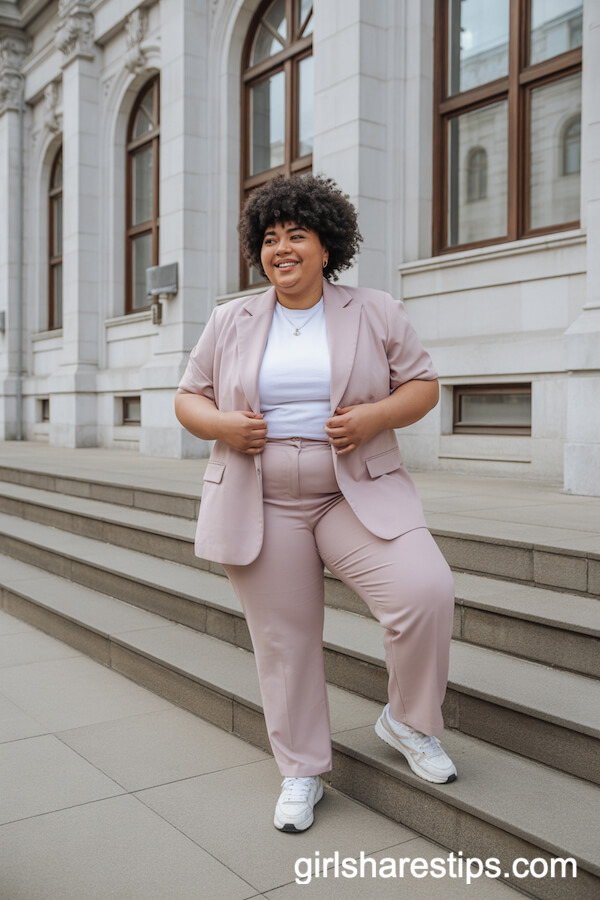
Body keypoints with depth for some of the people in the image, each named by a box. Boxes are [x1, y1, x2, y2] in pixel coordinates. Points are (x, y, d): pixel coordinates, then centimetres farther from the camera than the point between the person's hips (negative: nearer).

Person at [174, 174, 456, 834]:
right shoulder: (230, 322, 7)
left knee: (426, 591, -20)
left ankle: (407, 721, 7)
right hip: (261, 507, 1)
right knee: (283, 642, 6)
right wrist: (219, 424, -12)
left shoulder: (376, 314, 4)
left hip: (358, 497, -1)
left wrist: (375, 416, -15)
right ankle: (301, 772, 26)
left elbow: (423, 385, 5)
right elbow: (188, 399, 10)